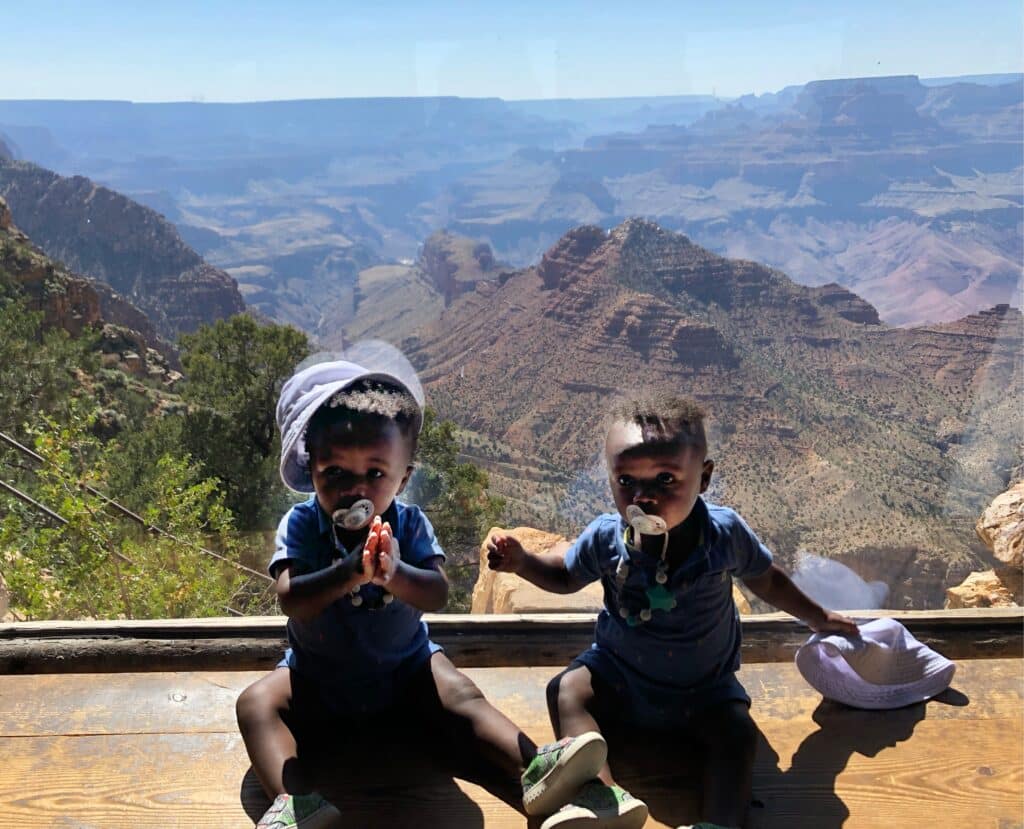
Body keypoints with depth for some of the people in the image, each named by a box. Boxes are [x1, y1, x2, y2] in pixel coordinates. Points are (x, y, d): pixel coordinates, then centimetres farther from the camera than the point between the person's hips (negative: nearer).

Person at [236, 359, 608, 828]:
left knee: (461, 695, -20)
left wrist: (393, 574, -49)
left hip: (406, 668, 0)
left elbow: (438, 596, -27)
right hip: (319, 678, 0)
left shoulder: (409, 525, -15)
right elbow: (290, 601, -31)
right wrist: (349, 572, -49)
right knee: (257, 703, -20)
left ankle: (535, 769, -24)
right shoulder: (300, 525, -17)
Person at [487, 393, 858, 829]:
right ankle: (599, 792, -36)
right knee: (567, 689, -22)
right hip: (618, 670, 0)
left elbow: (767, 581, 0)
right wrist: (522, 562, -19)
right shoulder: (605, 538, -21)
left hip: (703, 687, 0)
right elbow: (564, 575, 0)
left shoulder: (725, 533, -21)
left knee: (737, 733, -24)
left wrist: (819, 618, 11)